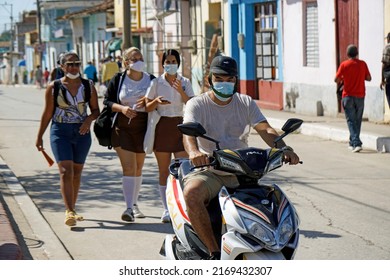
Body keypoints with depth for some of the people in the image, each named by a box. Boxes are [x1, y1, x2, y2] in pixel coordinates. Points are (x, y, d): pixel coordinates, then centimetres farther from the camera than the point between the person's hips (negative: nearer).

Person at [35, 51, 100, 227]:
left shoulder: (88, 87, 4)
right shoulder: (53, 87, -1)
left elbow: (96, 110, 9)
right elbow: (47, 114, 4)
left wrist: (89, 119, -13)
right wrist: (39, 137, 5)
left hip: (82, 133, 3)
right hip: (60, 132, -3)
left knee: (76, 173, 11)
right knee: (66, 171, -14)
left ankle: (72, 209, 24)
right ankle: (69, 212, -20)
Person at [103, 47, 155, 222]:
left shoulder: (151, 80, 4)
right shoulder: (117, 80, 0)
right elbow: (107, 101, 2)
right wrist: (121, 108, -16)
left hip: (143, 127, 3)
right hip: (122, 127, -3)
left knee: (138, 168, 14)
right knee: (128, 168, -12)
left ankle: (134, 203, 31)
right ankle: (129, 208, -16)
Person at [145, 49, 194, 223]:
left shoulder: (185, 82, 5)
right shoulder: (156, 83, 3)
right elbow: (147, 107, 4)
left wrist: (181, 91, -20)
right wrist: (157, 101, -16)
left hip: (179, 125, 0)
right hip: (162, 126, 0)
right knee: (164, 170, 3)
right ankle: (166, 210, 10)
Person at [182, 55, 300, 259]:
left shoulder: (246, 103, 13)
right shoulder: (197, 104, 2)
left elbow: (264, 129, -2)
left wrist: (283, 148, -23)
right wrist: (193, 151, -42)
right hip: (209, 171, -3)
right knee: (192, 193, -37)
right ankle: (214, 253, -30)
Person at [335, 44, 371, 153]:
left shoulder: (344, 65, -8)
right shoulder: (362, 64, -1)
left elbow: (336, 80, -9)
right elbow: (369, 78, 4)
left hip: (348, 96, -2)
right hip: (360, 96, 3)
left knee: (351, 121, -3)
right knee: (357, 120, 14)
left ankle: (356, 143, -18)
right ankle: (352, 143, 22)